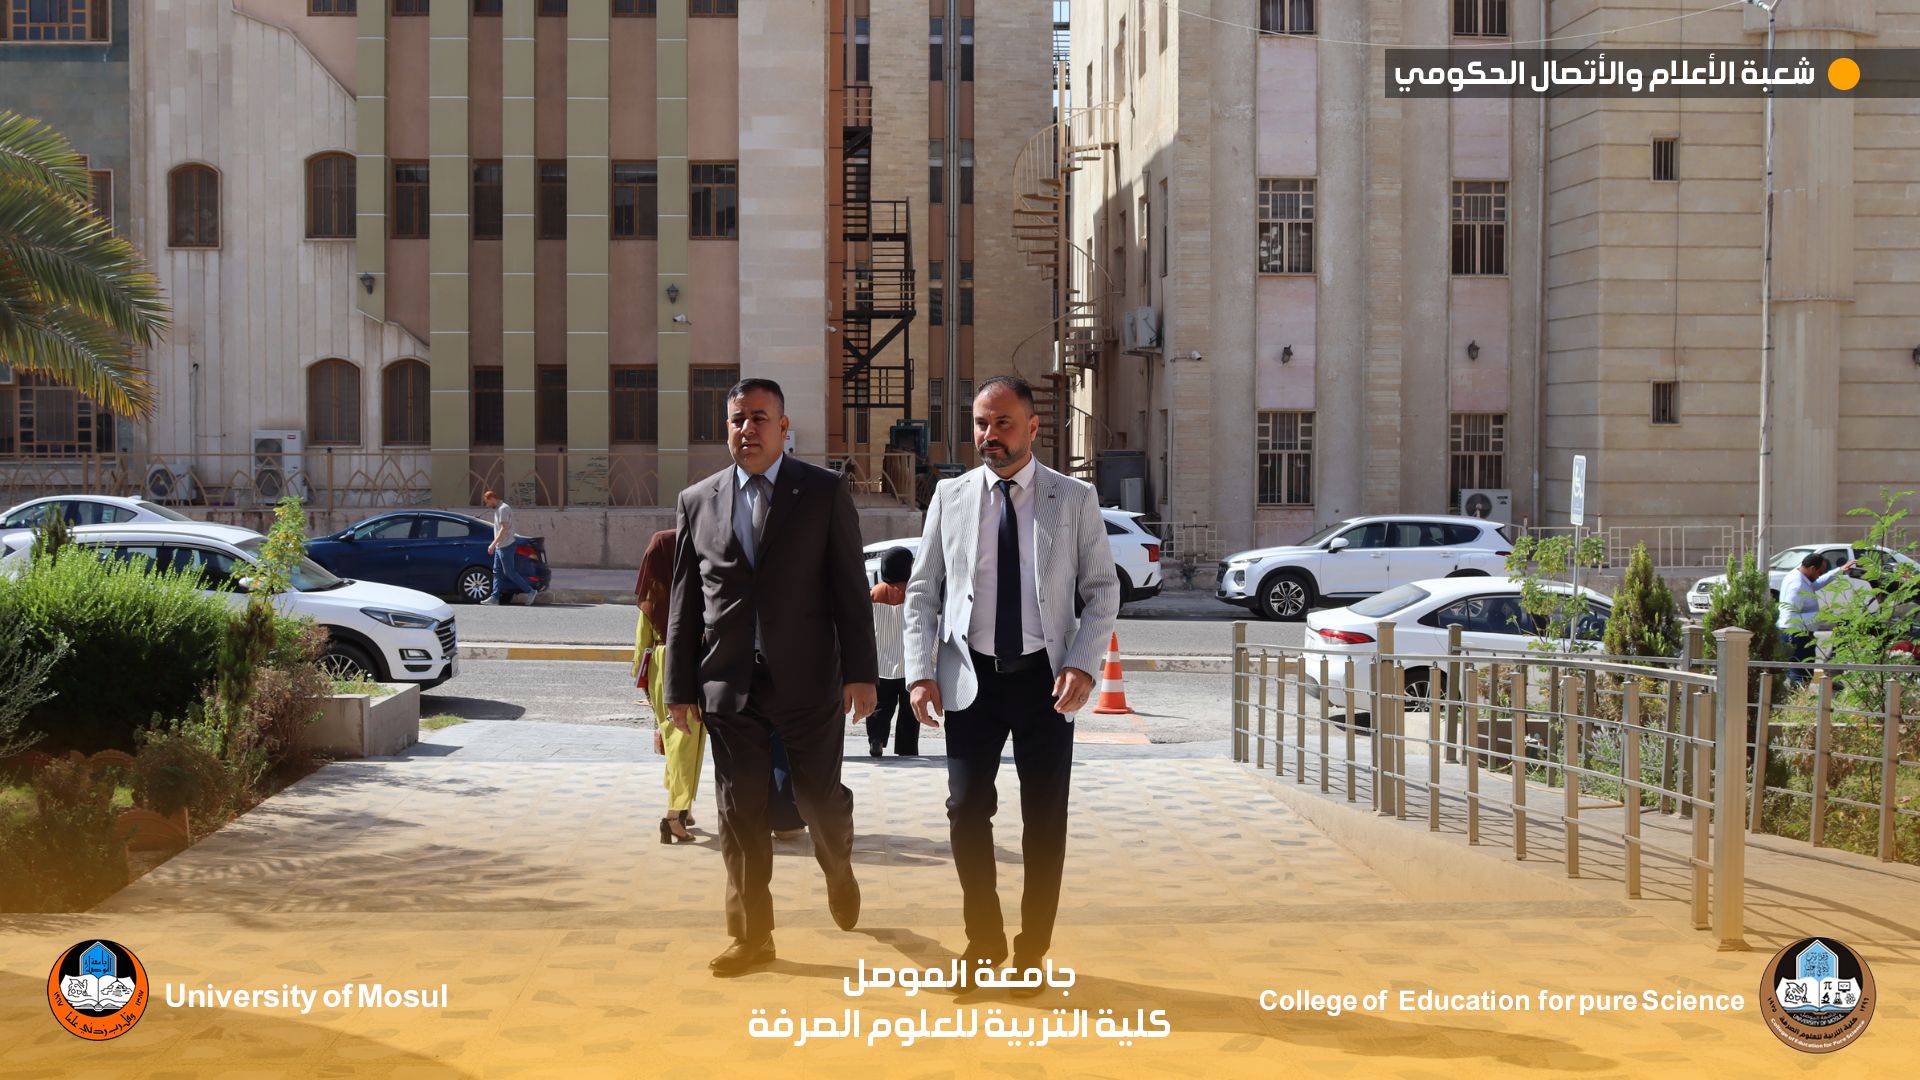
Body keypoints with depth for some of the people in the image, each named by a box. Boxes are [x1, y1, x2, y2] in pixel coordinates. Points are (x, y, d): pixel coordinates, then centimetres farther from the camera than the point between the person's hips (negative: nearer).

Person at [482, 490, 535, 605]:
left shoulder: (503, 509, -16)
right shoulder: (499, 508, 15)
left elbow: (504, 529, -23)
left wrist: (493, 544, -23)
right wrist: (494, 544, 21)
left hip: (505, 546, -10)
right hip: (500, 546, 10)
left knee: (509, 572, -7)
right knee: (497, 572, 7)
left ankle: (529, 591, -1)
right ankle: (495, 597, 7)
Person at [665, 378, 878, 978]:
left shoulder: (825, 491, 1)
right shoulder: (697, 501, 7)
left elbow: (850, 587, -2)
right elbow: (684, 602, 8)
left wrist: (859, 672, -8)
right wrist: (680, 686, 4)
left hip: (808, 679, -2)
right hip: (729, 682, 2)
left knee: (820, 796, 6)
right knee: (740, 813, 4)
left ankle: (838, 872, 39)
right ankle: (751, 935, 14)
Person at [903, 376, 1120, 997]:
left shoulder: (1075, 501, 1)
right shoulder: (950, 498, 5)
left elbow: (1103, 591, 2)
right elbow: (922, 591, 8)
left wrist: (1083, 664, -12)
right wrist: (921, 672, -2)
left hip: (1045, 679, -1)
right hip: (971, 678, 1)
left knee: (1045, 820, 4)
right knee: (967, 810, 0)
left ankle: (1032, 950, 19)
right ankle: (984, 941, 18)